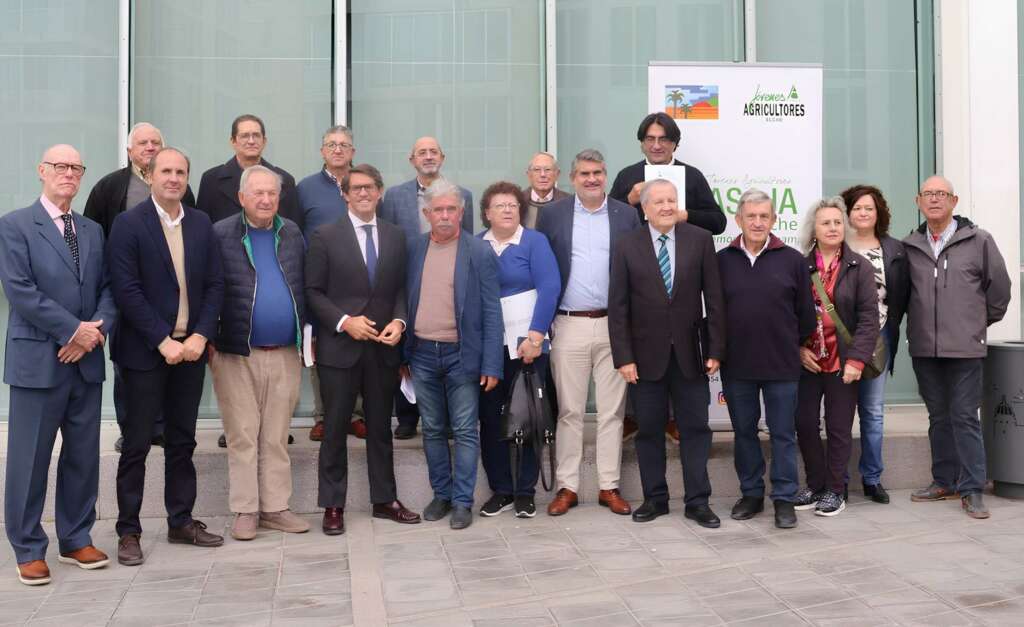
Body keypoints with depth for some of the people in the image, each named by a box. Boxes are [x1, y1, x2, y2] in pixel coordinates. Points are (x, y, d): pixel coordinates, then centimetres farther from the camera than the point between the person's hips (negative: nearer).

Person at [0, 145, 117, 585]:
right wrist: (73, 330, -15)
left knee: (84, 454, 10)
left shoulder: (94, 231, 14)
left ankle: (77, 539, 23)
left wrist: (97, 330, -10)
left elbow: (109, 288, 9)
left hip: (87, 360, 5)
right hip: (38, 361, -5)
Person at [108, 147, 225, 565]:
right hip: (145, 350, -4)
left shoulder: (201, 224, 8)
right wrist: (163, 341, -16)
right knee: (137, 444, 3)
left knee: (182, 441, 12)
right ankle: (128, 531, 13)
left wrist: (201, 335, -7)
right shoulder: (128, 225, -7)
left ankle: (181, 522, 22)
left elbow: (215, 284, 6)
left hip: (190, 347, 4)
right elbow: (127, 291, -13)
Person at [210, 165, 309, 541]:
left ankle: (275, 507, 18)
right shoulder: (220, 235, -3)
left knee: (276, 438, 10)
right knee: (242, 438, 4)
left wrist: (306, 336, 7)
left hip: (286, 354, 3)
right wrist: (208, 341, -5)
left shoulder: (292, 234, 9)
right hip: (237, 355, -3)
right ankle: (244, 511, 13)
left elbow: (305, 287, 13)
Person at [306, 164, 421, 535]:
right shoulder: (325, 236, -2)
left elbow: (401, 288, 11)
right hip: (340, 347, -3)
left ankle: (384, 500, 23)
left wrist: (398, 321, -7)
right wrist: (344, 321, -15)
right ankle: (333, 505, 14)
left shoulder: (395, 237, 9)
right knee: (335, 429, 4)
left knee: (381, 427, 12)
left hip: (383, 347, 3)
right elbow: (313, 291, -3)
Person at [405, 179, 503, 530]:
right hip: (423, 354, 4)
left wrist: (491, 365, -11)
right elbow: (408, 302, 10)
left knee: (465, 431, 1)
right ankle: (441, 494, 25)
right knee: (433, 430, 12)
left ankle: (462, 501, 11)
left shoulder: (480, 253, -5)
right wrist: (403, 354, 7)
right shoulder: (415, 250, 6)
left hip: (462, 355, -4)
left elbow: (491, 313, -6)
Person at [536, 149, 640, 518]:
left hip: (614, 324, 1)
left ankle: (609, 486, 15)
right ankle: (567, 487, 13)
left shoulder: (626, 215, 6)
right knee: (569, 410, 5)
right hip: (569, 325, -1)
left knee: (612, 410, 6)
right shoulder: (552, 214, 4)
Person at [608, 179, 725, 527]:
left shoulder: (700, 240, 0)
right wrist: (623, 356, -7)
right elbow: (618, 306, -2)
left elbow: (714, 298, 0)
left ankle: (697, 501, 14)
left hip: (689, 352, 0)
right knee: (649, 430, 8)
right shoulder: (627, 246, -1)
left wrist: (715, 349, -3)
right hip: (646, 354, 0)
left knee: (695, 427, 5)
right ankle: (655, 498, 20)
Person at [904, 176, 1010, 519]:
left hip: (965, 347, -3)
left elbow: (999, 287, 4)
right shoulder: (909, 246, 6)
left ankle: (971, 489, 4)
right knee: (938, 416, 13)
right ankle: (944, 481, 23)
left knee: (965, 417, -2)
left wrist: (982, 321, 11)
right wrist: (919, 325, 12)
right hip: (924, 348, 4)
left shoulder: (978, 240, -2)